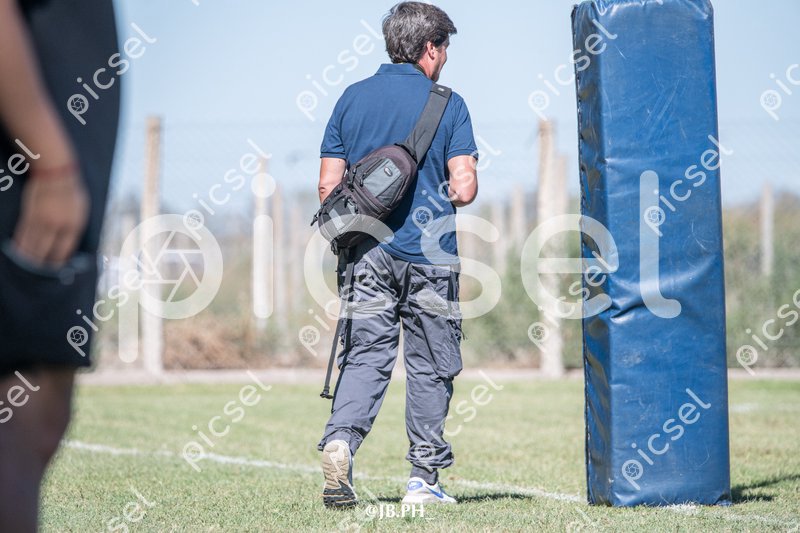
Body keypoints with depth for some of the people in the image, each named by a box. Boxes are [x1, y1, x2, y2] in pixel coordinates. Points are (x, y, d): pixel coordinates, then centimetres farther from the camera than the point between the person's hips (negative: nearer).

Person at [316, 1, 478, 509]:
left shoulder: (352, 99, 7)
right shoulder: (447, 104, -3)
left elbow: (328, 186, 5)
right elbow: (464, 187, -9)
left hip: (367, 252, 3)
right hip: (430, 254, -3)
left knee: (366, 354, 4)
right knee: (430, 366, 7)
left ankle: (341, 439, -21)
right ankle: (423, 477, 8)